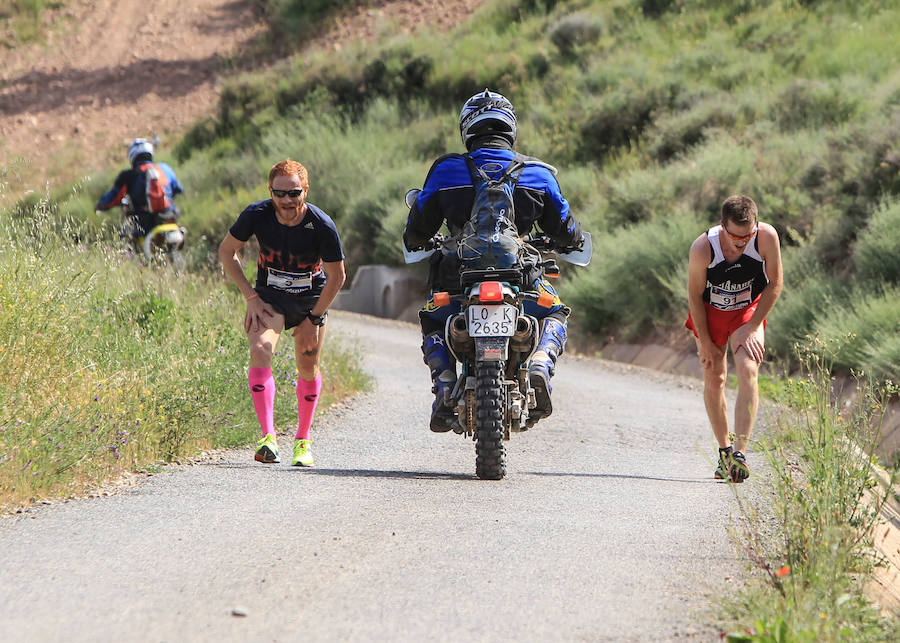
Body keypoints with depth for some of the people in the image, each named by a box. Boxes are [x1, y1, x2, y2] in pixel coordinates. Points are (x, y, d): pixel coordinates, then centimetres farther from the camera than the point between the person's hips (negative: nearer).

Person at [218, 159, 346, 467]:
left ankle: (303, 439, 23)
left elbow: (336, 277, -11)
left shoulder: (322, 227, -24)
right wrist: (250, 296, -8)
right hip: (270, 297, 0)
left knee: (308, 370, 1)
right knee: (260, 350, -23)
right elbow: (226, 251, -3)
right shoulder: (257, 215, -20)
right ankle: (268, 436, -28)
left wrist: (314, 319, -11)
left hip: (311, 300, 0)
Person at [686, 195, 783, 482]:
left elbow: (774, 284, -13)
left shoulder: (767, 237, -26)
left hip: (749, 311, 0)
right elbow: (695, 296, -14)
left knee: (748, 371, -21)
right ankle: (724, 451, 20)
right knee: (714, 380, 2)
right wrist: (705, 342, -10)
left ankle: (740, 451, -26)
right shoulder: (702, 247, -28)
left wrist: (752, 328, -15)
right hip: (710, 312, 1)